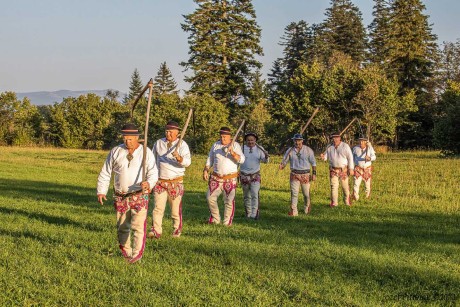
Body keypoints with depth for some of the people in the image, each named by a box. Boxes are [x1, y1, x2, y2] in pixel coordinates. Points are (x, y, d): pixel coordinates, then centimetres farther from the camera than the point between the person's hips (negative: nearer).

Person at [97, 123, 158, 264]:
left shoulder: (146, 152, -4)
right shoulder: (116, 152, 0)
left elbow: (153, 173, -9)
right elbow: (105, 173, 5)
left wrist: (149, 183, -31)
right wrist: (101, 191, -3)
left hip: (140, 195, -2)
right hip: (121, 196, 3)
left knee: (138, 225, -11)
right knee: (122, 226, 10)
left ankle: (137, 253, -8)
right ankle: (125, 251, 27)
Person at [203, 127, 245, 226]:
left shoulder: (235, 145, -5)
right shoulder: (215, 145, 7)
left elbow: (242, 160, -17)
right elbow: (210, 159, 15)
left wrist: (233, 153, -33)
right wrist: (205, 170, 3)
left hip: (230, 179, -4)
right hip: (216, 178, 4)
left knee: (229, 201, -3)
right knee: (210, 197, 4)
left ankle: (227, 223, 8)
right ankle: (215, 219, 21)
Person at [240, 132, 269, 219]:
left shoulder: (259, 149, 0)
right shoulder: (242, 148, 0)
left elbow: (264, 160, -5)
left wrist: (266, 157, -28)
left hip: (255, 175, -1)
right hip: (244, 175, 1)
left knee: (255, 194, -16)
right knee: (247, 196, 10)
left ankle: (254, 214, -21)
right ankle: (248, 213, 23)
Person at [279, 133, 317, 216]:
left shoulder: (308, 150, 0)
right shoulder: (290, 150, 2)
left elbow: (313, 162, 4)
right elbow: (284, 161, 4)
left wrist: (314, 173, -2)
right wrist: (281, 166, -18)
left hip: (305, 175, 0)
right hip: (294, 175, 1)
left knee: (306, 194, 7)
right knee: (294, 193, -7)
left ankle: (307, 208, 32)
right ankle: (293, 211, -6)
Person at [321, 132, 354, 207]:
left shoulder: (345, 146, -5)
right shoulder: (330, 147, 5)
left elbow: (350, 157, -5)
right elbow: (326, 156, 11)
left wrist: (351, 169, -10)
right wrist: (323, 157, -16)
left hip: (343, 170, -2)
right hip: (333, 170, 2)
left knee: (345, 186, 7)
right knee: (334, 186, 0)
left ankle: (347, 201, 23)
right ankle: (334, 203, 6)